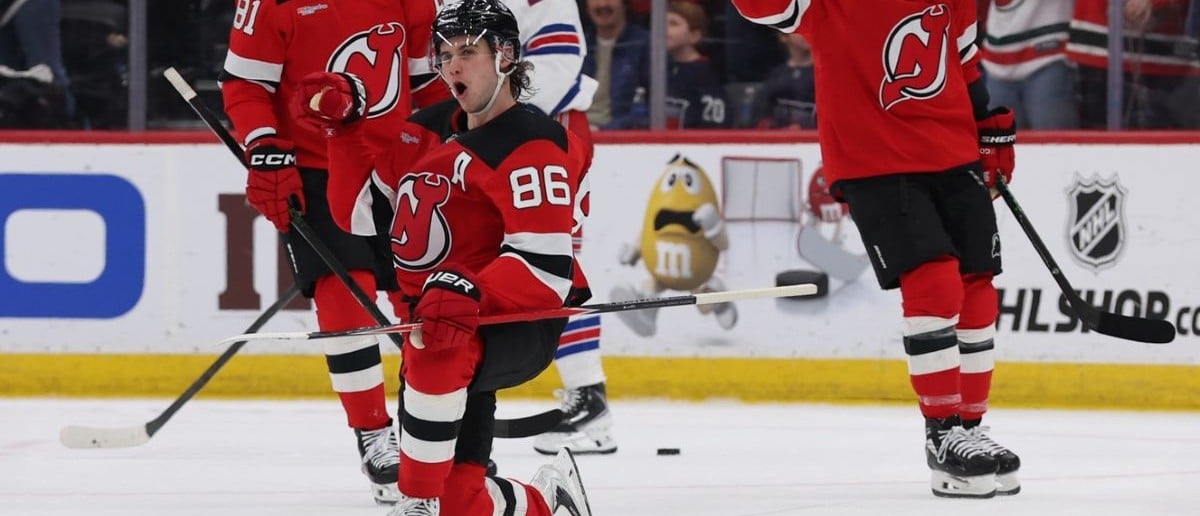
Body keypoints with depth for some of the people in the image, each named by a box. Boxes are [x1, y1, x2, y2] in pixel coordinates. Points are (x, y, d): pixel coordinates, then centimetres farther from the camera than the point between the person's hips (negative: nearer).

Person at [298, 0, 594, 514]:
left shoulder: (532, 147, -14)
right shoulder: (428, 131, 12)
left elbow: (545, 268, -25)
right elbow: (363, 214, 16)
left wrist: (469, 294, -40)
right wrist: (344, 127, 8)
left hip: (518, 327, -8)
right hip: (446, 323, 8)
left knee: (438, 349, -41)